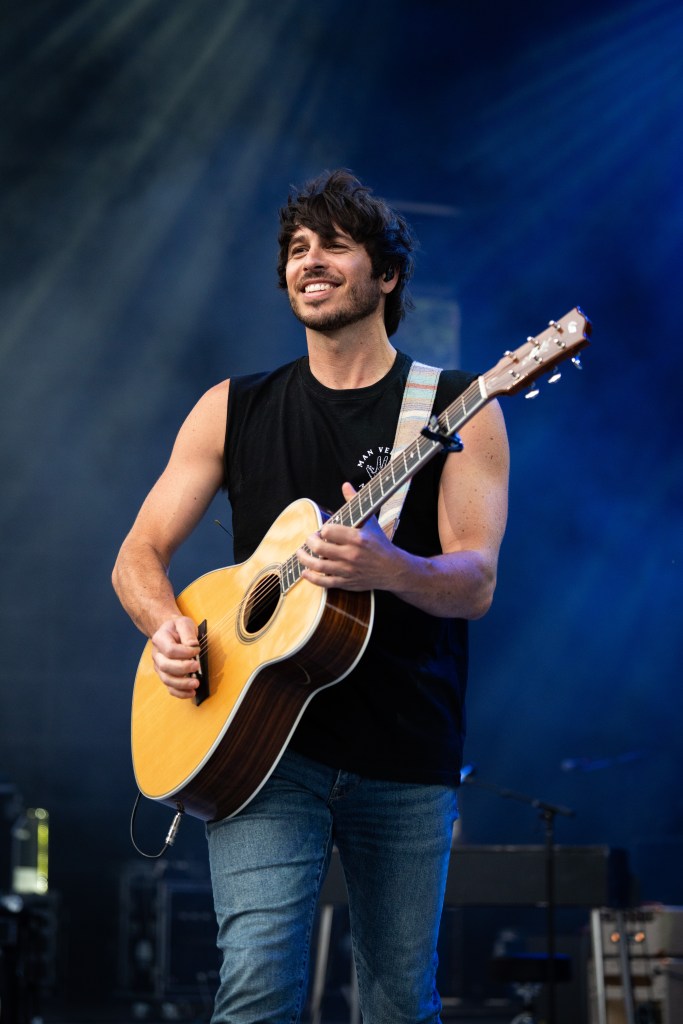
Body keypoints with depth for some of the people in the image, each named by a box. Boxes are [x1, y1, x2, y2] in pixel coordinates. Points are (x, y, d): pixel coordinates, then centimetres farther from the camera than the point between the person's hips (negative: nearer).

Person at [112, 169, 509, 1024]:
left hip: (406, 760, 0)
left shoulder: (458, 408, 2)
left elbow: (475, 583, -9)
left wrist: (389, 569, -31)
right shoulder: (235, 409, 10)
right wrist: (166, 628, -11)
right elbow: (139, 554, 11)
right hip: (264, 742, 1)